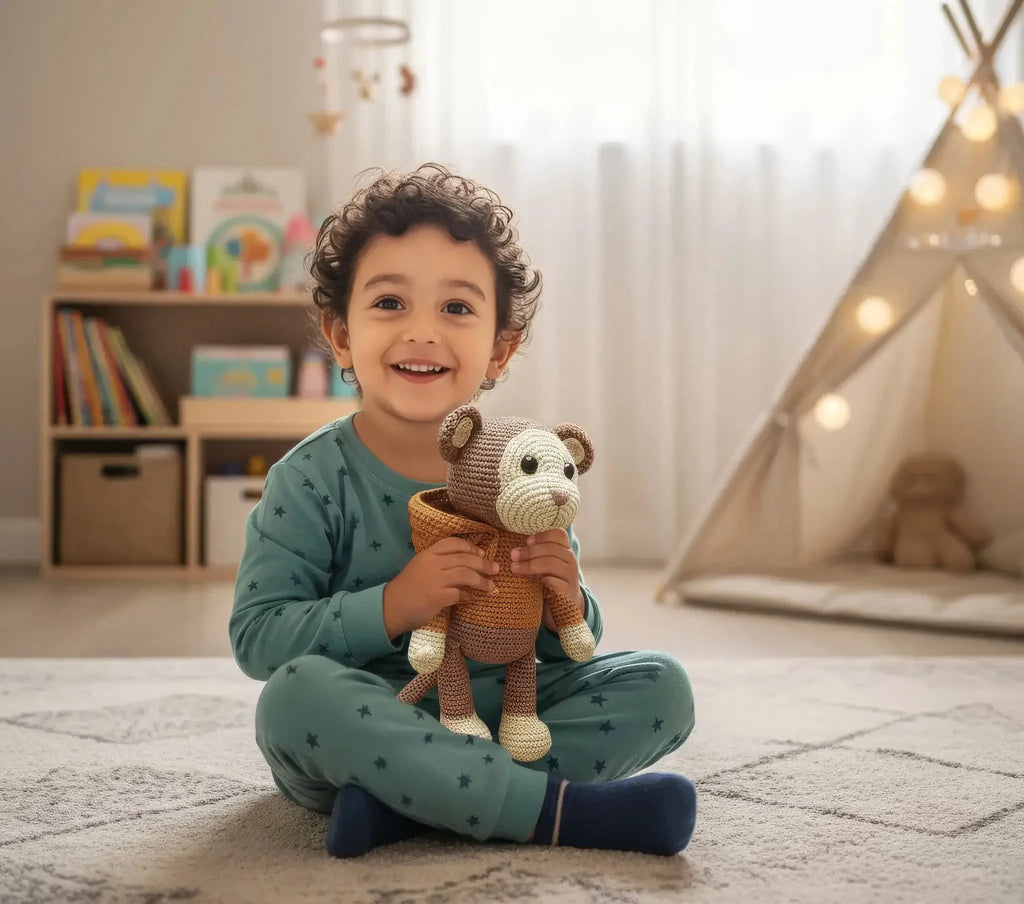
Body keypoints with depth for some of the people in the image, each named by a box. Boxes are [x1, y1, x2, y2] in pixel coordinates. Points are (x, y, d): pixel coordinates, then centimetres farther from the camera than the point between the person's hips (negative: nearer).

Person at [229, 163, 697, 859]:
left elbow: (570, 650, 7)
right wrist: (390, 606, -28)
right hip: (360, 728, -4)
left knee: (660, 686, -10)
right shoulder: (312, 480, -10)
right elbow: (257, 636, -16)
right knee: (299, 691, -34)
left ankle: (400, 802, -24)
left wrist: (566, 609, -18)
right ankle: (558, 808, -30)